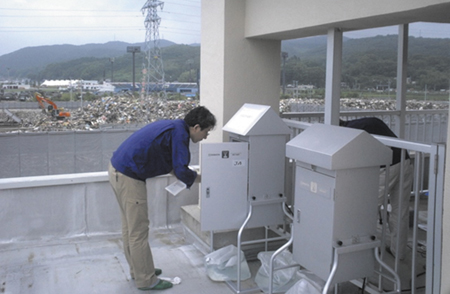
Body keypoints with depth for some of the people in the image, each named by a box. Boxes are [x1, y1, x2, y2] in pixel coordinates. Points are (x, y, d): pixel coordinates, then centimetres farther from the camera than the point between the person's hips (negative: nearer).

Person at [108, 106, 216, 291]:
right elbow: (181, 171, -21)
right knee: (139, 230, 1)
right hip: (128, 177, -10)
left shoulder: (173, 126, 13)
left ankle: (138, 270, 34)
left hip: (117, 169, 10)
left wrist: (175, 171, 10)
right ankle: (146, 280, 13)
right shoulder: (179, 133, -15)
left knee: (130, 227, 20)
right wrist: (198, 178, -2)